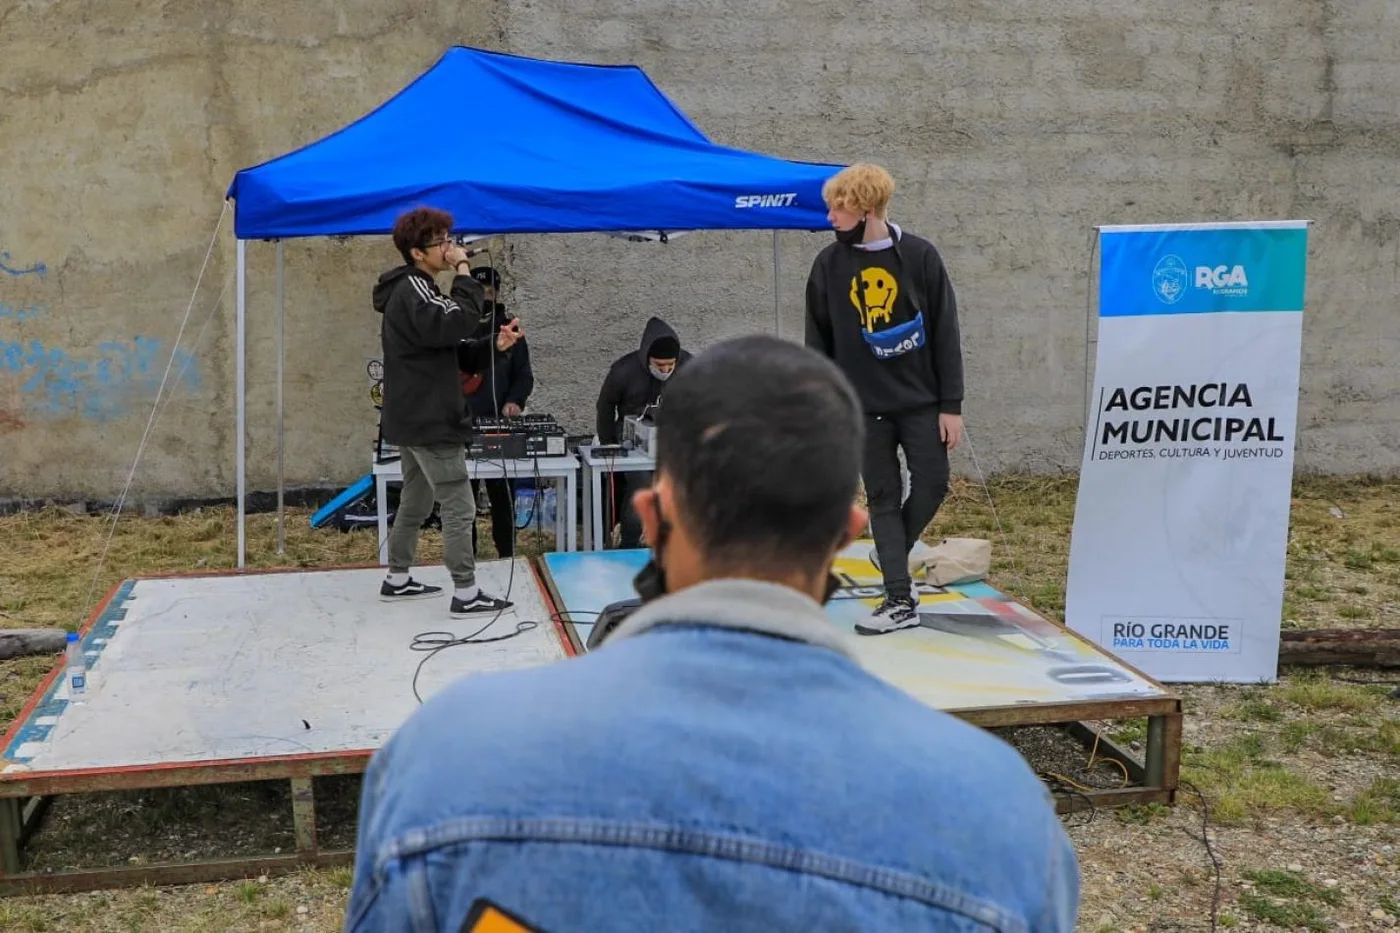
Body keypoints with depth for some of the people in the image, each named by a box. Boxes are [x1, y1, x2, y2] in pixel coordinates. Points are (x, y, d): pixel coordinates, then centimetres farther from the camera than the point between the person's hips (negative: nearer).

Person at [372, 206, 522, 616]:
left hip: (413, 420, 11)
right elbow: (461, 322, -33)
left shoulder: (413, 290, 18)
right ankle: (466, 594, -3)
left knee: (415, 503, 19)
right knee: (460, 507, -7)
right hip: (429, 423, -11)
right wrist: (463, 270, -21)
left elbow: (454, 351, 15)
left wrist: (495, 345, -3)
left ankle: (397, 580, 28)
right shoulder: (413, 289, -15)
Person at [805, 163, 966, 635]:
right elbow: (818, 343, 5)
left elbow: (946, 334, -3)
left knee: (932, 485, -1)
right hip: (864, 405, 1)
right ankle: (900, 601, 9)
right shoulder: (828, 265, -1)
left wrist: (951, 405, -6)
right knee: (883, 497, 3)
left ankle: (895, 549, 29)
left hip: (921, 400, -1)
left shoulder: (920, 255, -6)